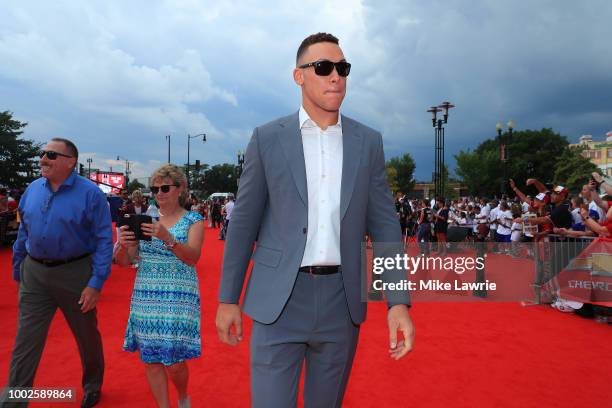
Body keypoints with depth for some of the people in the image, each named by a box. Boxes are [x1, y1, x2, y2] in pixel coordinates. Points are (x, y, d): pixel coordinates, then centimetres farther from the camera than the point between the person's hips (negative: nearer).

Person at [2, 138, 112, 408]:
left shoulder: (90, 193, -13)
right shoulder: (33, 189, 4)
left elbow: (104, 241, -14)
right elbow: (24, 232, 13)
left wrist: (96, 283, -18)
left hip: (75, 273, -3)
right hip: (34, 274, 4)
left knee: (87, 336, 14)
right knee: (25, 341, 6)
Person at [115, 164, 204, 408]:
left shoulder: (193, 220, -1)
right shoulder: (145, 220, 7)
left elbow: (193, 257, -15)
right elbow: (124, 261, 5)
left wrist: (167, 238, -32)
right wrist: (123, 245, -17)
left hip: (178, 298, -3)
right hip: (146, 297, 3)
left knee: (174, 361, -3)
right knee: (151, 359, 6)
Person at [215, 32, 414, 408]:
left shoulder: (368, 141, 4)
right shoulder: (268, 138, -1)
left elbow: (384, 223, 3)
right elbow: (244, 221, 1)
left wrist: (399, 302, -6)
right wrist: (228, 298, 2)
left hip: (341, 301, 3)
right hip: (278, 299, -2)